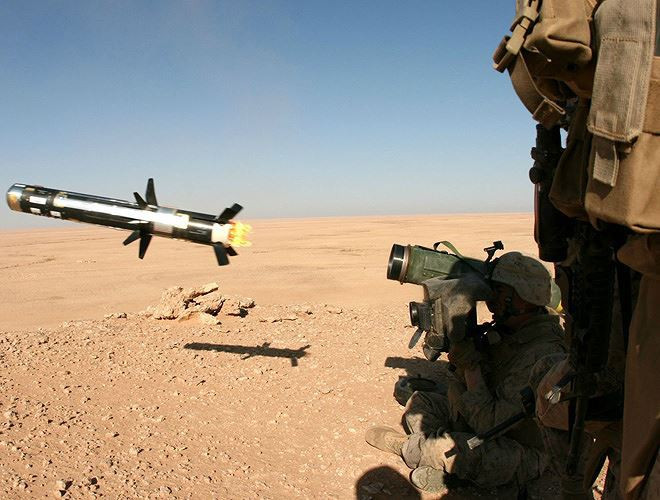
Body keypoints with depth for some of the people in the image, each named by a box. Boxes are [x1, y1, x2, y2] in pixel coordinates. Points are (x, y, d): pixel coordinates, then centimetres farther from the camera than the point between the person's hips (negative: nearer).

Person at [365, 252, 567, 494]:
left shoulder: (542, 355, -32)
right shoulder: (508, 329, -2)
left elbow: (492, 424, -31)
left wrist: (471, 365, -28)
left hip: (519, 456, -9)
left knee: (449, 448, -32)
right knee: (419, 400, 9)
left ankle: (406, 445, 0)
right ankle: (433, 465, -7)